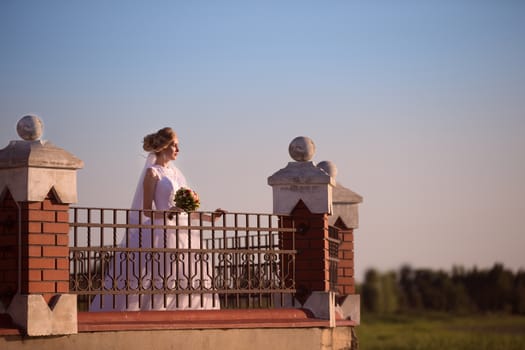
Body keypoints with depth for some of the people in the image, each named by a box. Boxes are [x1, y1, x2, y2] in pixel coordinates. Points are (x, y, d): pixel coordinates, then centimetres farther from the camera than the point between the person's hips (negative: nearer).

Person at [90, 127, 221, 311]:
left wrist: (209, 217, 19)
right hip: (161, 234, -8)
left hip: (182, 234, 8)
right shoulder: (153, 173, -3)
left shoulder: (174, 173, 18)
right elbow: (147, 210, -10)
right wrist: (168, 213, -26)